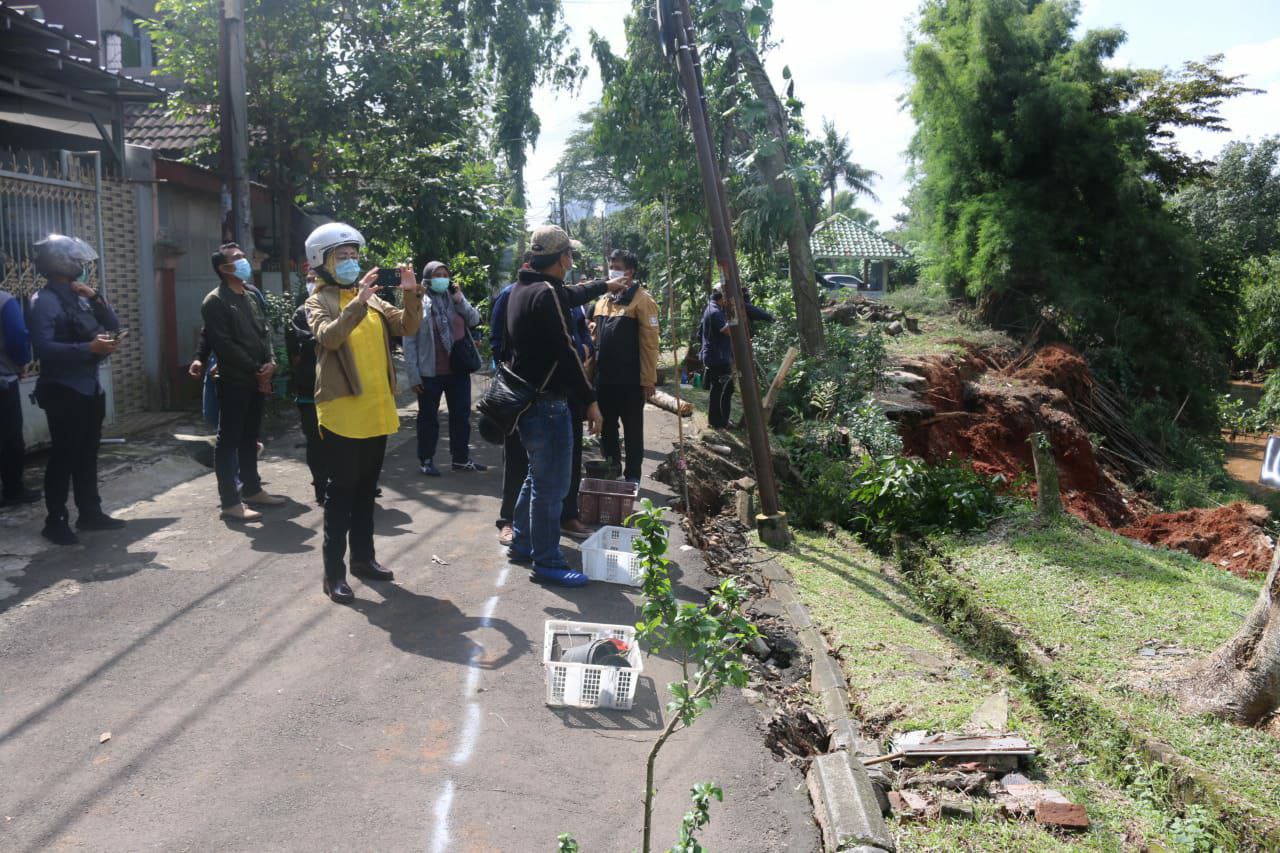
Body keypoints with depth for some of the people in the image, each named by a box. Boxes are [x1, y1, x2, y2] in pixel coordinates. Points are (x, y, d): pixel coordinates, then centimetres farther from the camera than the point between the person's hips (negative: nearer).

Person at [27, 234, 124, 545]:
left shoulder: (79, 296, 10)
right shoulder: (44, 301, -12)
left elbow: (113, 326, 10)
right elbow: (43, 347, -21)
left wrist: (96, 298, -4)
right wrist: (89, 348, -27)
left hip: (90, 388, 8)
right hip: (63, 391, -8)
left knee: (87, 454, 15)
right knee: (63, 456, -2)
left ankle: (90, 513, 25)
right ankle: (55, 522, 7)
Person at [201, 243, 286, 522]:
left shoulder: (253, 294, 15)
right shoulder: (215, 302, -9)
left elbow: (265, 331, 14)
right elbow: (224, 345, -15)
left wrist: (270, 362, -3)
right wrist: (256, 370, -13)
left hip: (258, 379, 7)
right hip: (233, 381, -7)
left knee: (249, 438, 17)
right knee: (229, 441, -2)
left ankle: (252, 489, 27)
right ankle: (229, 502, 1)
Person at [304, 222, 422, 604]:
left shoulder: (371, 299, 12)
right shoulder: (319, 301, -4)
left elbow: (407, 327, 4)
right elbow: (329, 336, -24)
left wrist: (411, 294, -12)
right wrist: (359, 301, -33)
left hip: (377, 409, 6)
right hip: (342, 412, -6)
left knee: (366, 489, 15)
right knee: (341, 491, -2)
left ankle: (363, 557, 26)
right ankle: (334, 571, 4)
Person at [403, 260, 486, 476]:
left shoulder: (454, 298, 9)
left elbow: (474, 320, 4)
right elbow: (409, 342, -8)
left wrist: (460, 301, -10)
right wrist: (414, 375, -12)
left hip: (459, 370, 5)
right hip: (430, 373, -5)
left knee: (461, 415, 12)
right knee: (429, 418, 7)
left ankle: (461, 458, 24)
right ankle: (425, 460, 18)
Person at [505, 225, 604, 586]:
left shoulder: (521, 289, 11)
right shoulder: (547, 293, -19)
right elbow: (565, 352, -23)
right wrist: (590, 400, -19)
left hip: (526, 399, 11)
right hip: (547, 403, -11)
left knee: (538, 475, 23)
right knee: (551, 484, -2)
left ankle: (521, 542, 32)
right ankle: (547, 561, 7)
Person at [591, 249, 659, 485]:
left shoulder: (641, 300, -8)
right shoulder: (602, 299, 13)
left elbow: (649, 342, -11)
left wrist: (648, 379, -15)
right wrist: (591, 368, 10)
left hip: (630, 379, -6)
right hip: (604, 378, 6)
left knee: (632, 430, 6)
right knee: (606, 429, 14)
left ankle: (632, 476, 16)